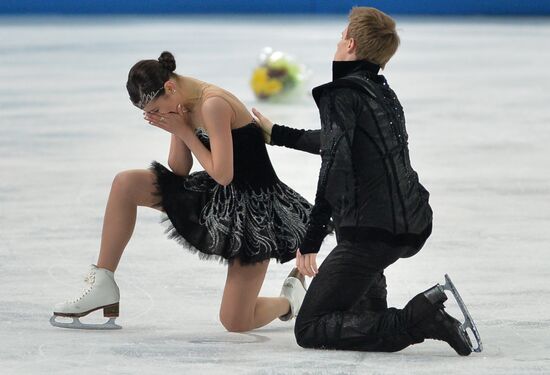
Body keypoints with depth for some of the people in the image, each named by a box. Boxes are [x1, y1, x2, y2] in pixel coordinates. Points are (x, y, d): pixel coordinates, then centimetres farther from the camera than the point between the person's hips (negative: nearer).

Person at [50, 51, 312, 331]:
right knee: (126, 184, -5)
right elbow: (179, 171, 4)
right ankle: (102, 285, -1)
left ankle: (289, 300, 24)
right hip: (215, 198, 8)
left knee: (235, 323, -10)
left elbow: (222, 175, -26)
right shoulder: (183, 105, 1)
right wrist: (178, 129, -13)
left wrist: (185, 132, -18)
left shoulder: (213, 106, -25)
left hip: (252, 204, -8)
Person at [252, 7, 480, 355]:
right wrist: (278, 135, 45)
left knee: (309, 329, -4)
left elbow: (336, 163, -21)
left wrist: (312, 238, -20)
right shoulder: (383, 92, 18)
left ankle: (416, 319, -20)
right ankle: (373, 313, 28)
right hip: (414, 226, 9)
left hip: (373, 232, -9)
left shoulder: (341, 93, -9)